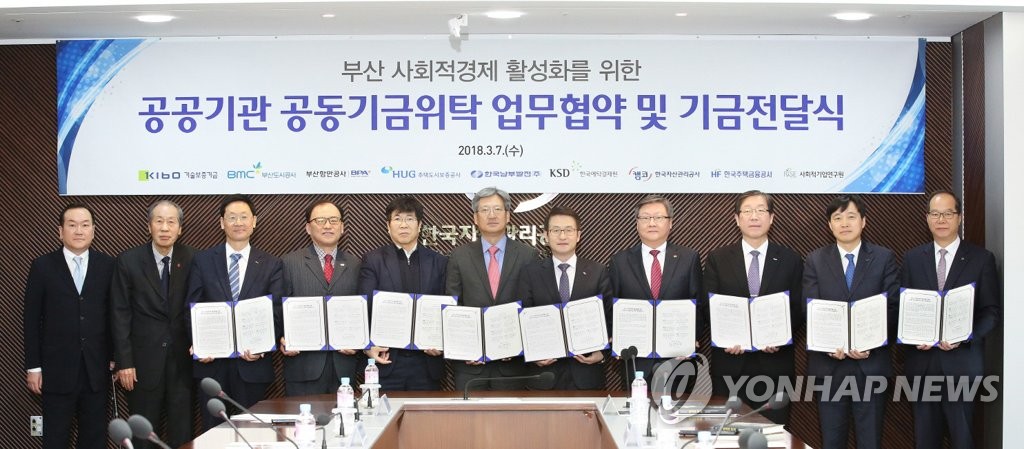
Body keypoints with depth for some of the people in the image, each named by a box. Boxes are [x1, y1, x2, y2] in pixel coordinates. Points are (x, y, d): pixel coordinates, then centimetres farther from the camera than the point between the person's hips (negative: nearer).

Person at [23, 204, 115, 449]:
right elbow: (31, 320, 0)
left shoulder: (107, 265, 3)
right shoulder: (42, 266, 0)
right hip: (57, 369, -1)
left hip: (97, 369, 1)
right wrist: (33, 366, -2)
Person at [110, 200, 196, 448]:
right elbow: (120, 314, -2)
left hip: (182, 357, 1)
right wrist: (124, 362, -6)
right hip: (144, 358, -1)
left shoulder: (192, 259, 0)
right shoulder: (128, 261, -2)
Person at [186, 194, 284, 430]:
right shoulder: (202, 260, 5)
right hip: (211, 361, 0)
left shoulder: (271, 265, 4)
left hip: (252, 363, 0)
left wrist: (261, 346, -16)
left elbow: (277, 313, 0)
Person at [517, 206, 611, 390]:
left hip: (586, 371, 0)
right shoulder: (530, 273, 4)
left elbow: (610, 317, 5)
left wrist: (603, 352, -8)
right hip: (545, 370, 0)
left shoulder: (598, 272, 5)